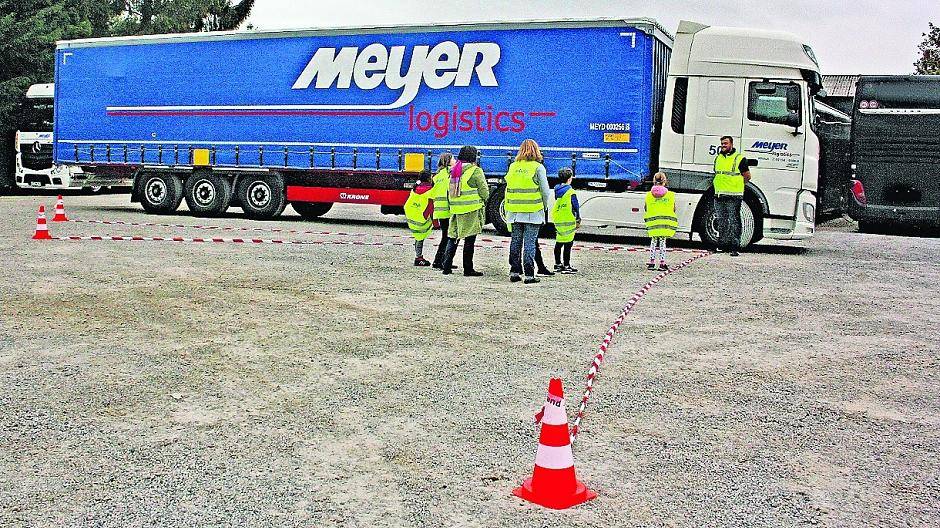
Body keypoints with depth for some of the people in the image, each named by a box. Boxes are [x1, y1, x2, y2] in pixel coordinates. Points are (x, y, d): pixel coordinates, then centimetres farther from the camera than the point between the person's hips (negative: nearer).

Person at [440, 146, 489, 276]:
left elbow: (449, 191, 15)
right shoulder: (476, 171, -7)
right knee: (469, 240, -1)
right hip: (472, 210, -6)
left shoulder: (453, 172, 12)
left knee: (453, 238, 12)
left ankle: (446, 266, 10)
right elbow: (484, 191, -6)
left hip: (455, 210, 6)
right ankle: (468, 269, 2)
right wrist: (482, 201, 12)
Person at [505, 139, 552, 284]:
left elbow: (508, 190, 10)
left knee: (516, 241, 12)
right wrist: (544, 207, 9)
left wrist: (508, 209, 15)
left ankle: (514, 272, 16)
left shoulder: (513, 167, 7)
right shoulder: (538, 167, -7)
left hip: (515, 212, 4)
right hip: (533, 212, -4)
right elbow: (545, 191, -6)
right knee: (530, 242, -2)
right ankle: (529, 274, 0)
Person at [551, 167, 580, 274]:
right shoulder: (570, 192, -14)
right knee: (568, 244, -3)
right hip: (568, 221, -7)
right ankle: (566, 266, -2)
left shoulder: (557, 190, 7)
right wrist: (578, 220, -1)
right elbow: (576, 207, -11)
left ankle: (558, 264, 22)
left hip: (557, 220, 7)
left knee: (559, 243, 15)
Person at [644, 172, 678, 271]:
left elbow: (646, 210, 4)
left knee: (653, 242, 11)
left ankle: (652, 262, 9)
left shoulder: (649, 195, 0)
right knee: (662, 242, 5)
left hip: (653, 222, 1)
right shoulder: (670, 195, -3)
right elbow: (674, 210, 3)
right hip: (666, 221, -1)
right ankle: (662, 263, 2)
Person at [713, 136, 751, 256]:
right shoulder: (718, 158, 15)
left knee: (734, 222, -6)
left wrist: (735, 185, 4)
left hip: (733, 196, -6)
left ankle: (735, 247, -6)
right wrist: (721, 186, 15)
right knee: (721, 222, 10)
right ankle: (722, 245, 18)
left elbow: (747, 176, 2)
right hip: (719, 195, 6)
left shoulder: (740, 158, -2)